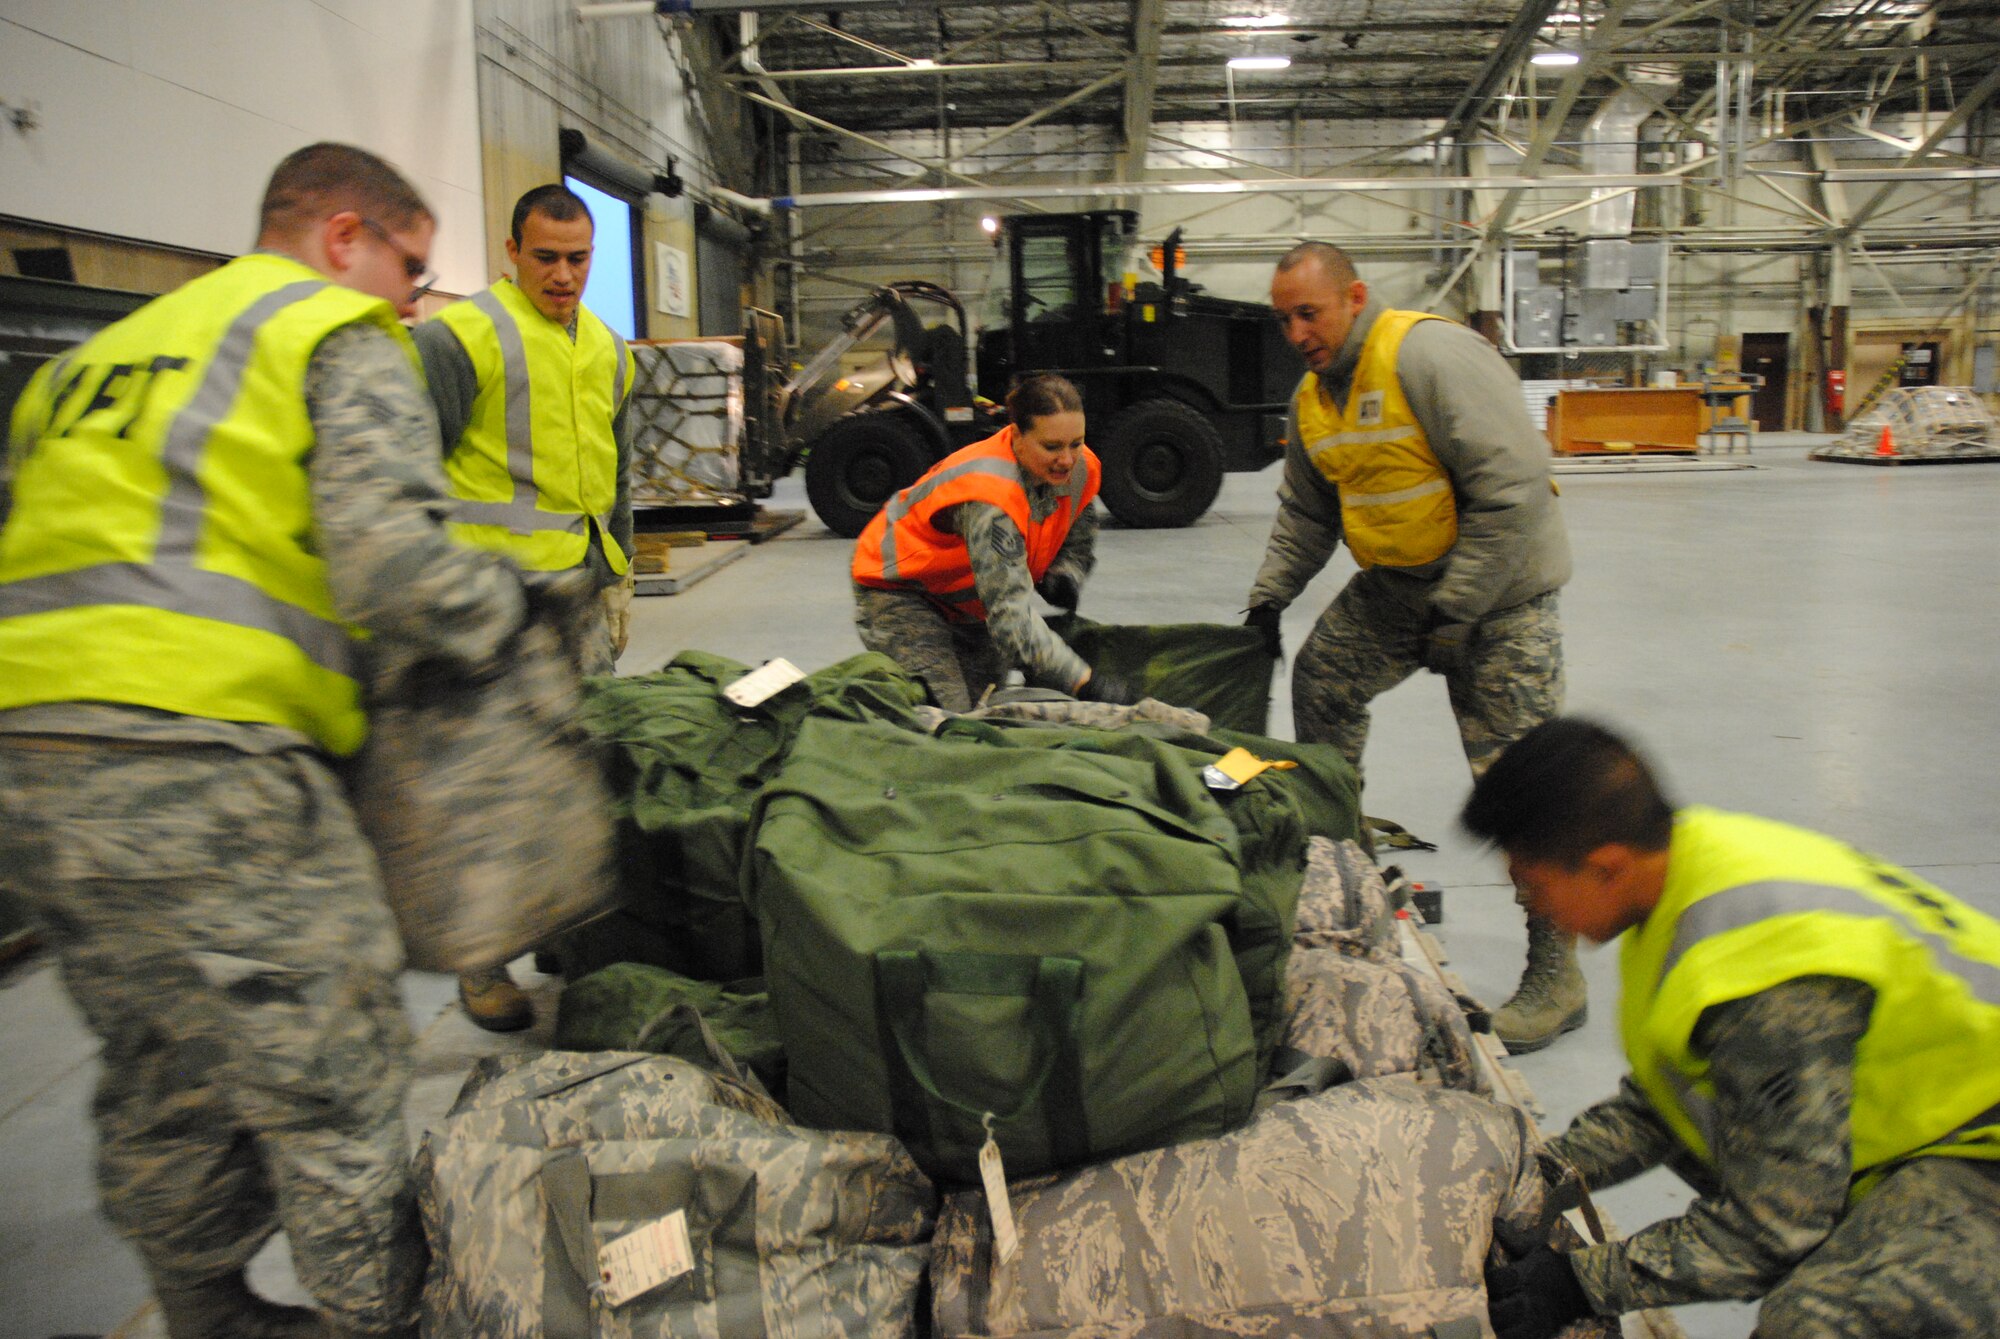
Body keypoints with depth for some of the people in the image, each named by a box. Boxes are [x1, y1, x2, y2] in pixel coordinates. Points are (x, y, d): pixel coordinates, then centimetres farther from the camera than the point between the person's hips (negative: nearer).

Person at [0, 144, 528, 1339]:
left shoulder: (103, 353, 26)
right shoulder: (341, 340, 1)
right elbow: (394, 561, -14)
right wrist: (505, 616, 2)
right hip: (194, 768, -9)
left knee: (169, 1083, 22)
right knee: (335, 1093, 4)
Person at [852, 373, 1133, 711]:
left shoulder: (1081, 468, -15)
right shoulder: (990, 495, -40)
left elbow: (1079, 544, 6)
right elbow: (1008, 612, -46)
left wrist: (1063, 577, -19)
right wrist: (1084, 683, -53)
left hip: (968, 600, 8)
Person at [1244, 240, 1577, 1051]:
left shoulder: (1430, 354, -22)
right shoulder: (1312, 396, 5)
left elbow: (1513, 485, -26)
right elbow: (1305, 513, 17)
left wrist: (1455, 606, -25)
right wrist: (1269, 597, 7)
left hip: (1497, 586, -8)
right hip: (1397, 580, 8)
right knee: (1321, 681, 15)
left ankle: (1556, 979, 0)